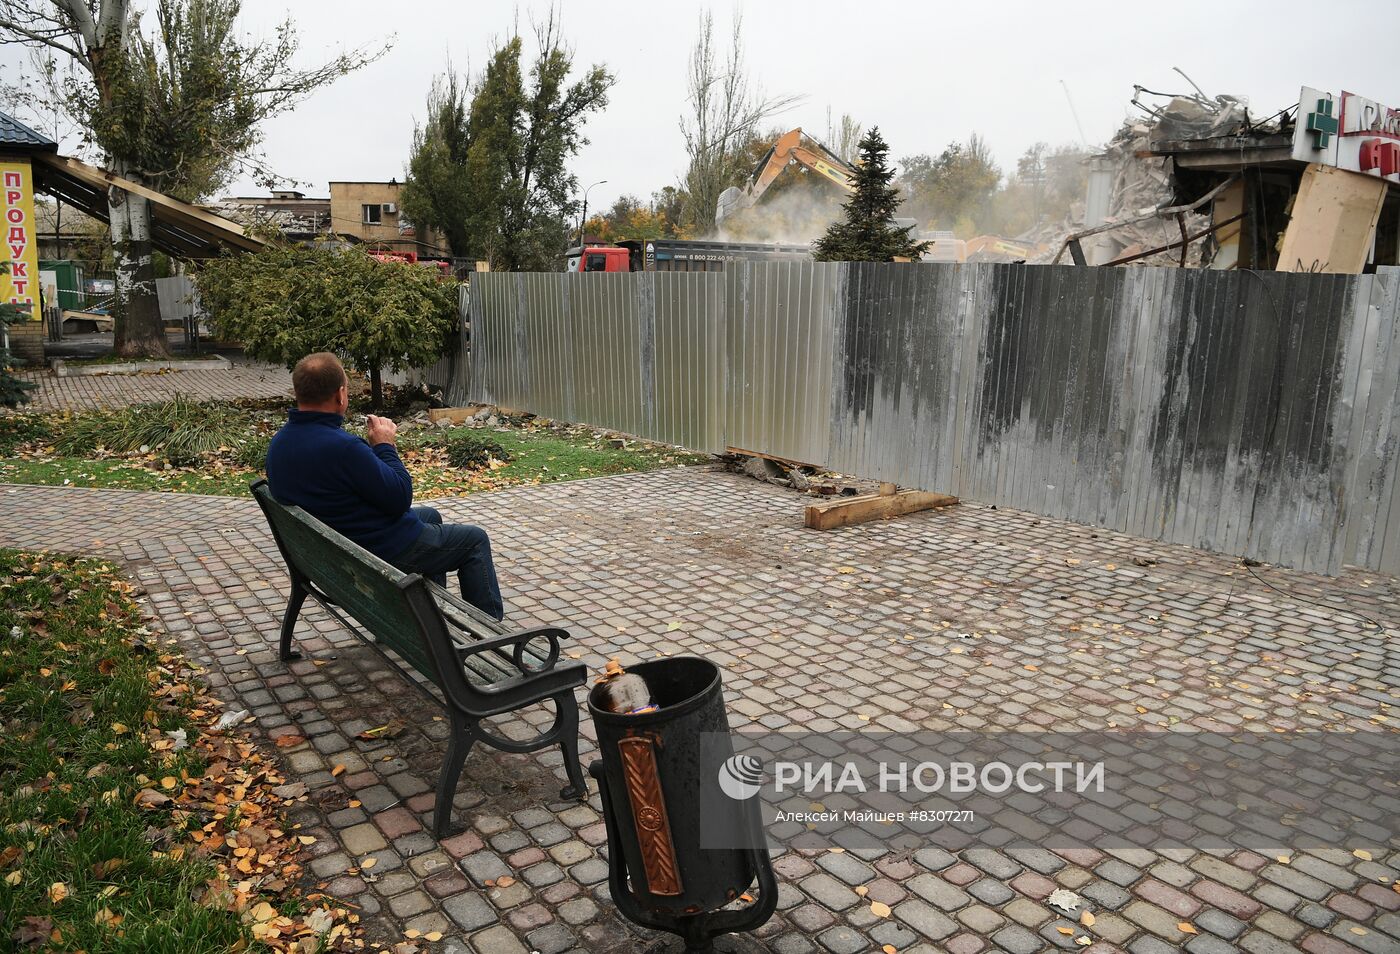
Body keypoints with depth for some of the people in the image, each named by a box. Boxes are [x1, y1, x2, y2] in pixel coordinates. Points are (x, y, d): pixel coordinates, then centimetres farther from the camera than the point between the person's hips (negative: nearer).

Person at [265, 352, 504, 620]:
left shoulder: (279, 443, -3)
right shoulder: (341, 446, -33)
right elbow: (400, 497, -24)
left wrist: (371, 446, 2)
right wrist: (385, 446, -13)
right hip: (384, 551, -9)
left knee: (429, 515, 32)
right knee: (475, 540, 10)